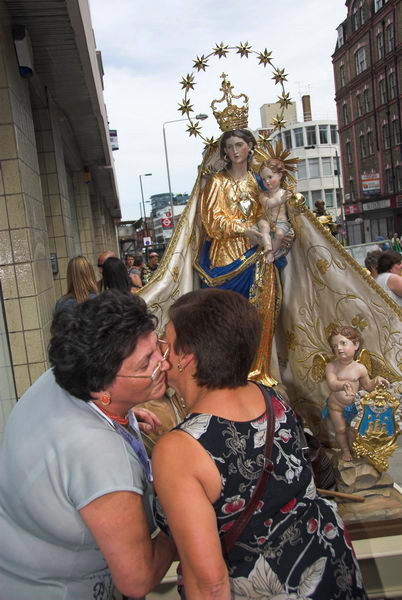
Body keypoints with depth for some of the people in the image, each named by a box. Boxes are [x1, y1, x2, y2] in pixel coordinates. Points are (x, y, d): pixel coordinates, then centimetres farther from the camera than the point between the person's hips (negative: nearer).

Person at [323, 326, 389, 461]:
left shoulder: (360, 368, -13)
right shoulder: (331, 366, -19)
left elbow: (368, 387, 2)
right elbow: (331, 384, -33)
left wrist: (376, 380, -18)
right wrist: (343, 384, -53)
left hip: (353, 405, 2)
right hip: (336, 405, -1)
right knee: (340, 429, 10)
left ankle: (352, 447, 44)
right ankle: (345, 450, 36)